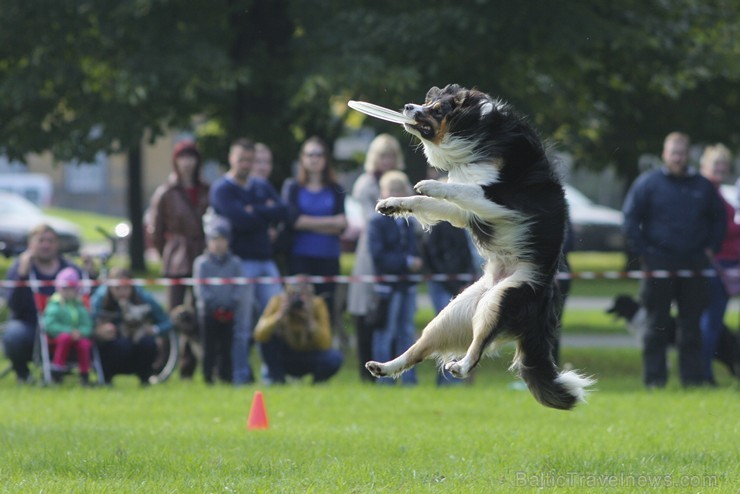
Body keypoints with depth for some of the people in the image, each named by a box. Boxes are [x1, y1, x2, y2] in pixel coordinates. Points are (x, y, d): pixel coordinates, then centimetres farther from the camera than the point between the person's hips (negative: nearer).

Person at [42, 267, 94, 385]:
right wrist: (69, 331, -22)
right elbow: (49, 325, -15)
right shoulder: (54, 305, -4)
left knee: (85, 344, -30)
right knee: (65, 337, -37)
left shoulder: (80, 306, 8)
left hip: (77, 338, 3)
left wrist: (80, 332, -20)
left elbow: (87, 326, 3)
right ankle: (56, 372, -28)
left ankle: (84, 375, -14)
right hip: (55, 339, -3)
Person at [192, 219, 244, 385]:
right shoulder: (202, 263, 2)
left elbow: (239, 287, 5)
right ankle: (208, 376, 3)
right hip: (208, 311, -2)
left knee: (226, 345, 2)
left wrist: (231, 305, -8)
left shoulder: (235, 263, 8)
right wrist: (213, 305, -10)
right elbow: (200, 288, -2)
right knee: (209, 346, -1)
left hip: (228, 313, 2)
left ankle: (226, 376, 7)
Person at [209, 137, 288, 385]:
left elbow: (282, 213, 2)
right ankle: (241, 374, 1)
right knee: (241, 323, -4)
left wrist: (254, 212, -8)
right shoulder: (222, 189, -1)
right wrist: (267, 213, -3)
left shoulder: (261, 186, 17)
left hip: (266, 260, 6)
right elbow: (240, 220, -16)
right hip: (240, 260, -6)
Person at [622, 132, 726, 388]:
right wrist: (643, 252, -6)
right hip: (659, 264, -3)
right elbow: (630, 220, 1)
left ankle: (692, 375, 9)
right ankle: (655, 377, 2)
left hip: (694, 265, 3)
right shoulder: (648, 183, 1)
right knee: (657, 323, 0)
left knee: (691, 325, 5)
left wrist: (711, 248, 10)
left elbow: (718, 218, 22)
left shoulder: (702, 186, 11)